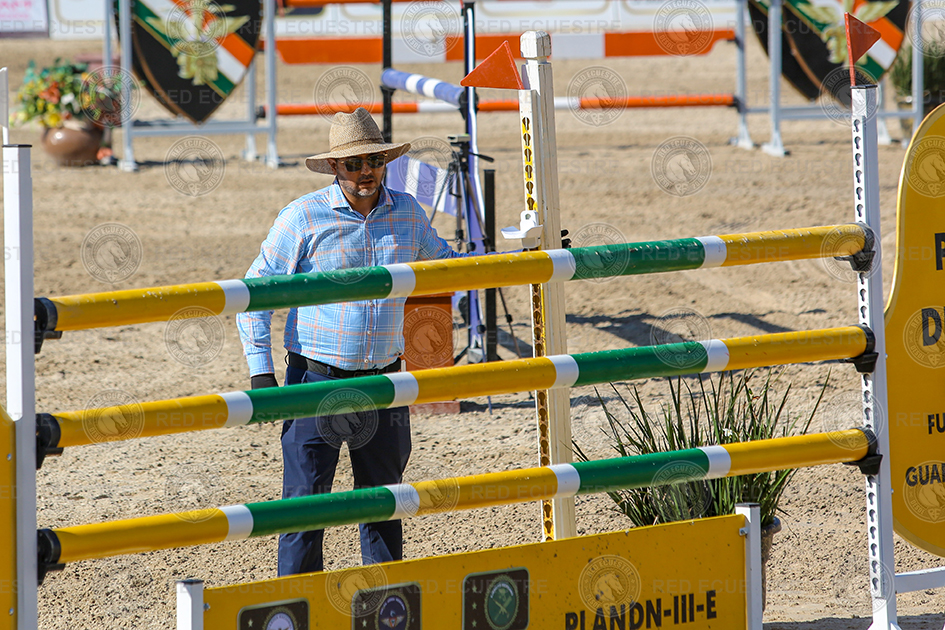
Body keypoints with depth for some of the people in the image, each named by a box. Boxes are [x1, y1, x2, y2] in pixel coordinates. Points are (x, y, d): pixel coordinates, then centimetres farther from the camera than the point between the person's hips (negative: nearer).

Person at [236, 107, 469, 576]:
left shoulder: (407, 213, 6)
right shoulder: (303, 218, -7)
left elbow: (441, 262, 23)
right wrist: (261, 369, -11)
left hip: (382, 379, 4)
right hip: (316, 378, -4)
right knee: (306, 496, -5)